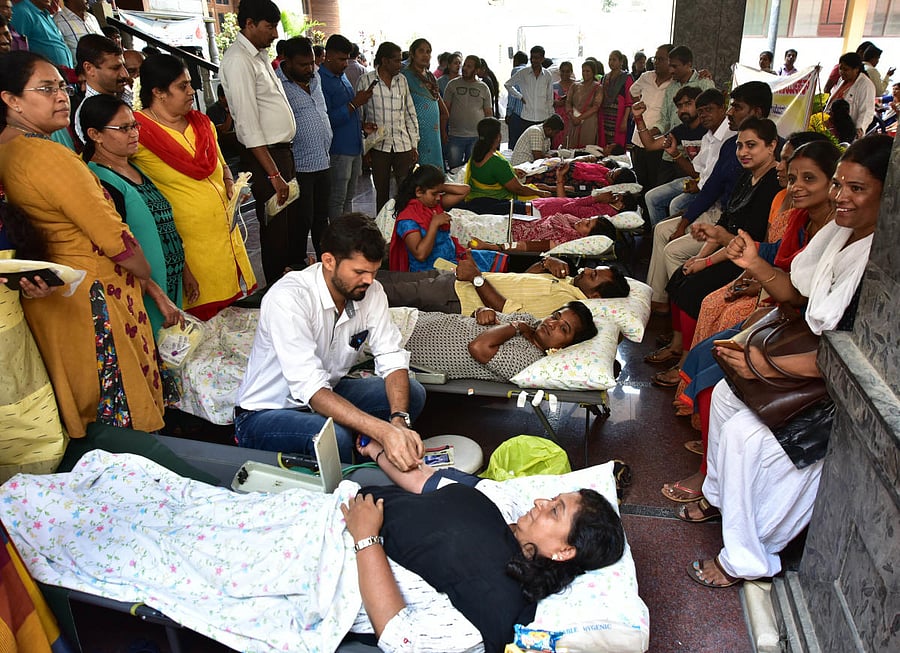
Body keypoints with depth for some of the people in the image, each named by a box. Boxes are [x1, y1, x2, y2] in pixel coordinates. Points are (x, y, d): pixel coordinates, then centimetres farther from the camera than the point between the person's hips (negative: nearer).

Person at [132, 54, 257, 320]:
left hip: (225, 233, 7)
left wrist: (229, 183, 5)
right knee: (202, 316, -2)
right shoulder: (138, 130, -9)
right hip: (185, 241, -7)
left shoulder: (201, 123, 14)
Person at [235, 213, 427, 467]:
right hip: (265, 413, -6)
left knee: (412, 392, -12)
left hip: (326, 394, 7)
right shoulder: (288, 298, -29)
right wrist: (384, 431, -47)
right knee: (334, 438, -36)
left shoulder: (370, 291, -9)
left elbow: (392, 359, -12)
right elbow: (310, 389, -36)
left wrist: (399, 421, -32)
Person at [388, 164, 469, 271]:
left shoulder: (435, 204, 9)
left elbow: (465, 190, 13)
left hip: (453, 258, 8)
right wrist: (435, 223, -19)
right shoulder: (407, 219, -14)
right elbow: (420, 254, -24)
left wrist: (440, 187, 1)